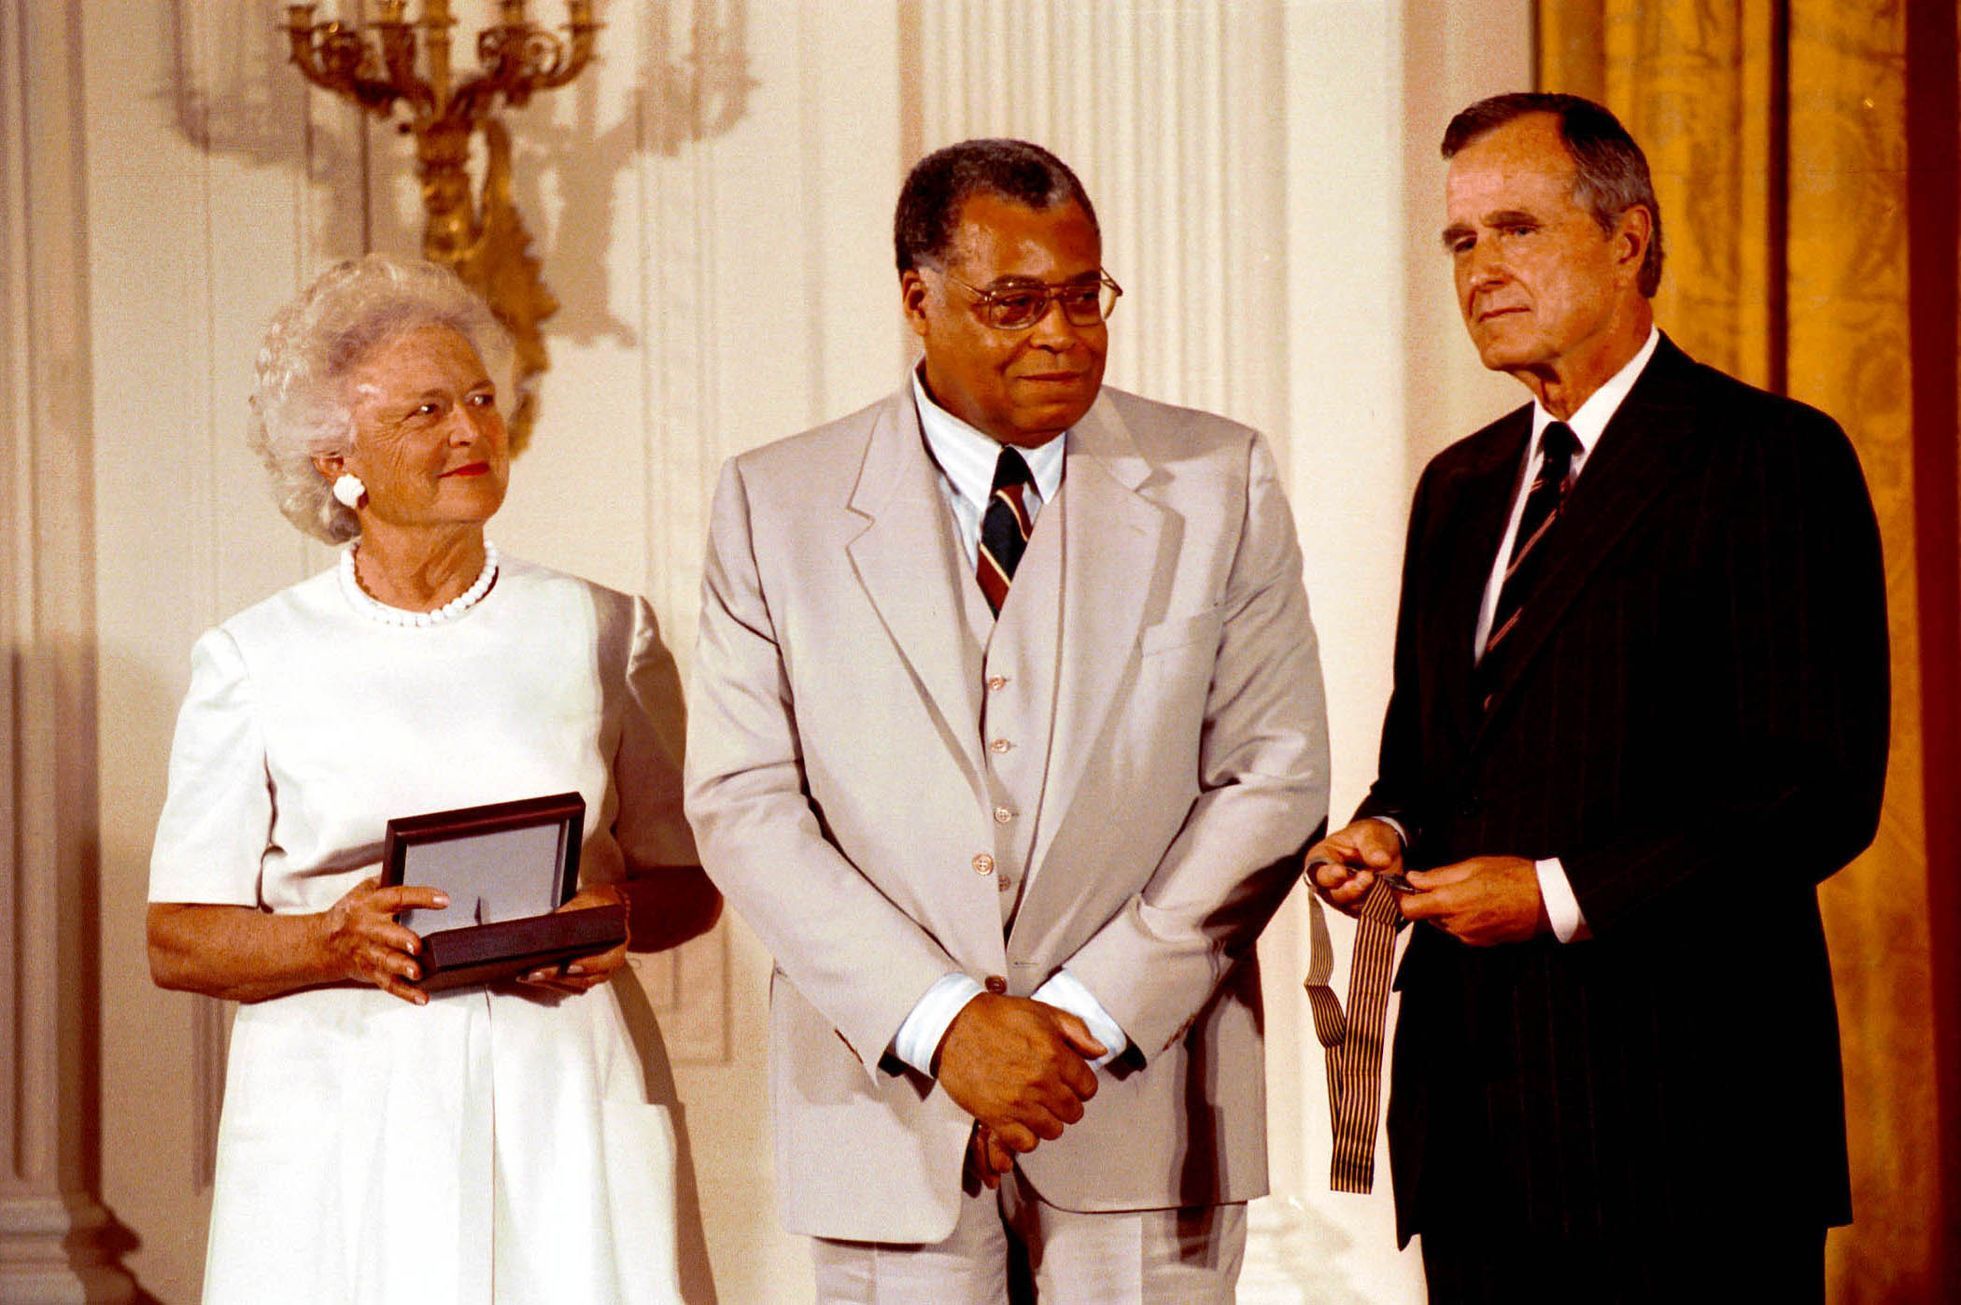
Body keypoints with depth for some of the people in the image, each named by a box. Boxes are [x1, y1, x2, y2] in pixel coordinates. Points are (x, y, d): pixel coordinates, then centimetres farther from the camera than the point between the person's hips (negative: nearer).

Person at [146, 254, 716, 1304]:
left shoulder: (606, 631, 8)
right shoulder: (253, 660, 4)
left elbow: (692, 883, 12)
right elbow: (176, 939, 3)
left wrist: (619, 917, -10)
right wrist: (332, 943, -15)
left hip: (566, 1098, 1)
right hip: (342, 1110, -1)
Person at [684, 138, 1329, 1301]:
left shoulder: (1219, 483, 3)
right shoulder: (777, 505, 3)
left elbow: (1276, 776, -1)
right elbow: (742, 803, -3)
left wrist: (1096, 1013, -10)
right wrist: (943, 1021, -13)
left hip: (1142, 1093, 0)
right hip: (890, 1097, 0)